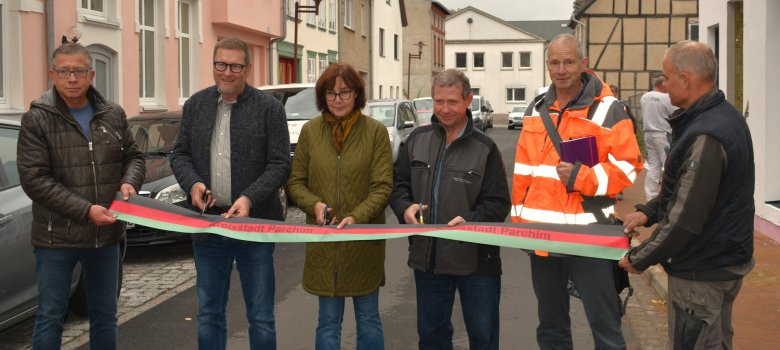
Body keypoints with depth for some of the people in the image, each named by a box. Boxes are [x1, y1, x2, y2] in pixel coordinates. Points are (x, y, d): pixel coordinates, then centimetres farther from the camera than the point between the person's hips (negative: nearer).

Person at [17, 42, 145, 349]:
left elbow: (133, 156, 15)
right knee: (50, 316, 6)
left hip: (106, 234, 4)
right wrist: (85, 210, -22)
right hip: (56, 237, -4)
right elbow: (34, 179, -14)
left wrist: (129, 182, -9)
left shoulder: (113, 114, 4)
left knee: (105, 315, 15)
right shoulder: (37, 118, -8)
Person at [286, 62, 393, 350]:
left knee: (368, 318, 12)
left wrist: (356, 217, -21)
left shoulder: (376, 131, -5)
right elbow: (295, 181, 7)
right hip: (322, 242, 2)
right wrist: (314, 205, -12)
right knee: (328, 321, 9)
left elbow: (382, 186, -7)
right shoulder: (310, 131, 2)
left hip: (364, 241, -1)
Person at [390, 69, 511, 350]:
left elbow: (498, 203, -9)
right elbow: (398, 183, 11)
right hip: (427, 257, 4)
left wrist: (470, 222, -27)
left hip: (476, 260, -3)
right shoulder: (417, 139, 4)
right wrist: (405, 208, -11)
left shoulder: (484, 148, -7)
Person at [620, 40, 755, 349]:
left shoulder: (706, 137, -27)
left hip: (702, 272, -10)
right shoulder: (723, 116, 6)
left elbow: (685, 219, -27)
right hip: (723, 259, 10)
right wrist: (649, 211, 8)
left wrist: (639, 259, -15)